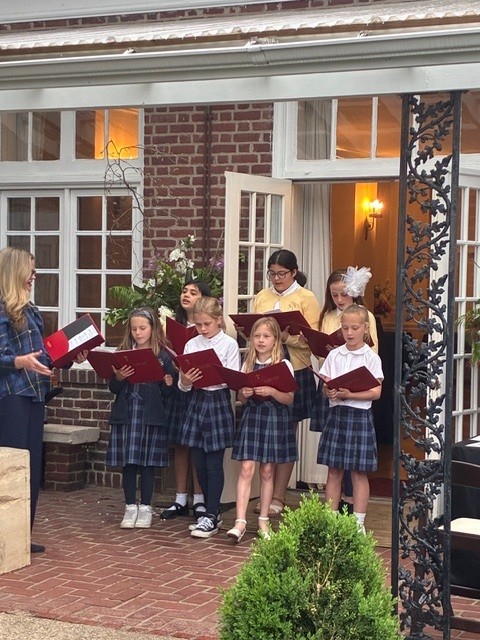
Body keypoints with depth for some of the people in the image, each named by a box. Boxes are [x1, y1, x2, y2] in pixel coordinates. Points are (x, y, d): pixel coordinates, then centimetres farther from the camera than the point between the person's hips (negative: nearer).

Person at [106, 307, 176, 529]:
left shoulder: (162, 356, 1)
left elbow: (167, 393, 2)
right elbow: (113, 388, 7)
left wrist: (169, 384, -20)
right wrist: (118, 378, -13)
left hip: (152, 416, -2)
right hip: (126, 413, 2)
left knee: (147, 463, 4)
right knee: (128, 463, 6)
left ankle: (145, 508, 15)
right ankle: (130, 507, 16)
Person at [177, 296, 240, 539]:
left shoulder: (229, 344, -4)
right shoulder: (191, 345, 7)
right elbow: (183, 385, 5)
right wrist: (185, 381, -17)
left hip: (219, 402, -5)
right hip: (196, 401, 5)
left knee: (214, 464, -3)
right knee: (199, 463, 9)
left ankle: (210, 517, 0)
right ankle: (213, 512, 21)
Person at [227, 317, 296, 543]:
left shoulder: (284, 365, -1)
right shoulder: (248, 364, 8)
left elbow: (289, 399, -5)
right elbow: (241, 399, 11)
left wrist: (272, 392, -22)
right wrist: (244, 394, -12)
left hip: (275, 418, -2)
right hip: (251, 416, 2)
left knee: (267, 471, 6)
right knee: (246, 468, -8)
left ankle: (263, 520, 17)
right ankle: (240, 522, -11)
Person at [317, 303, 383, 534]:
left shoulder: (371, 358, -2)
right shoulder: (334, 355, 8)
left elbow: (376, 392, -8)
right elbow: (325, 385, 6)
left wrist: (349, 394, -20)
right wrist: (330, 392, -17)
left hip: (360, 416, -3)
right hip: (336, 413, 3)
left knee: (359, 472, 3)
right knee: (333, 470, 7)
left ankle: (358, 521, 10)